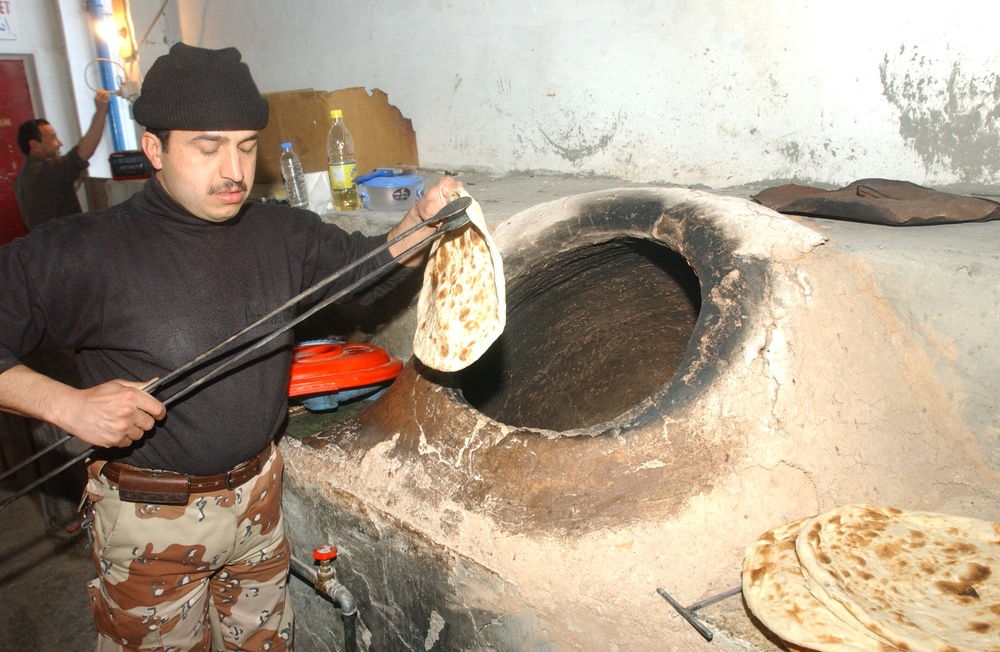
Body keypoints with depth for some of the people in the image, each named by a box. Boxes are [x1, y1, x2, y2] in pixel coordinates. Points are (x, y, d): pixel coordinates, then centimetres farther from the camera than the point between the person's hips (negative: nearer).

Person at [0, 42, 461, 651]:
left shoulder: (280, 233, -3)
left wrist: (423, 219, -13)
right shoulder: (83, 253, -17)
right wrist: (68, 405, -28)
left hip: (258, 494, 4)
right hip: (152, 516, -4)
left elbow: (370, 264, 6)